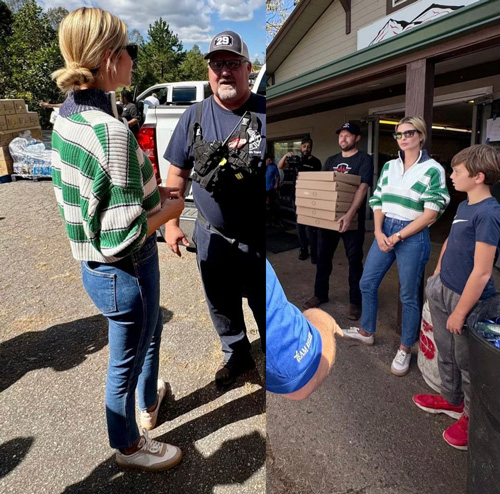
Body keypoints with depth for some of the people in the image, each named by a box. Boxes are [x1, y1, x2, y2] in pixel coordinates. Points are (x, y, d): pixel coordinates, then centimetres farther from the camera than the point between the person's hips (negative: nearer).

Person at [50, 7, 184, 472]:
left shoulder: (66, 115, 1)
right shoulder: (112, 133, -28)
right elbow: (123, 240, -28)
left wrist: (149, 190, 8)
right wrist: (170, 208, -13)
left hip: (94, 265, 9)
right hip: (122, 272, -9)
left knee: (150, 333, 31)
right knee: (125, 361, 16)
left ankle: (149, 403, 58)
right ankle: (128, 446, 46)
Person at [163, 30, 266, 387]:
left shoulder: (266, 114, -9)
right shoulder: (194, 117, 1)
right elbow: (178, 172, 6)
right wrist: (170, 221, 3)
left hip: (259, 239, -3)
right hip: (212, 237, 4)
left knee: (265, 306, 14)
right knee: (222, 305, 20)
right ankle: (236, 354, 46)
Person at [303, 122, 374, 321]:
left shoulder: (364, 159, -6)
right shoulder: (331, 160, 13)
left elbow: (362, 188, -19)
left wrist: (349, 214, -32)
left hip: (351, 218, -6)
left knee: (354, 260, 4)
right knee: (323, 256, 12)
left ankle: (355, 301, 16)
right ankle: (320, 294, 29)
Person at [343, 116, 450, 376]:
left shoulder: (433, 169, -7)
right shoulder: (389, 166, 9)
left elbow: (431, 213, -11)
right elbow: (378, 201, 9)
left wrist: (398, 236, -13)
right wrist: (378, 232, -6)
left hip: (412, 236, -5)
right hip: (385, 231, 6)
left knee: (409, 295, 5)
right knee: (367, 283, 12)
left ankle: (405, 349, 23)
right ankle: (366, 332, 33)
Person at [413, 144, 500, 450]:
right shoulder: (464, 206, 4)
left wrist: (460, 312, -18)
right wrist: (436, 277, 17)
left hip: (466, 298, -8)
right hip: (443, 290, 8)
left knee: (467, 362, 11)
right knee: (446, 352, 22)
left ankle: (472, 416, 33)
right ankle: (452, 400, 43)